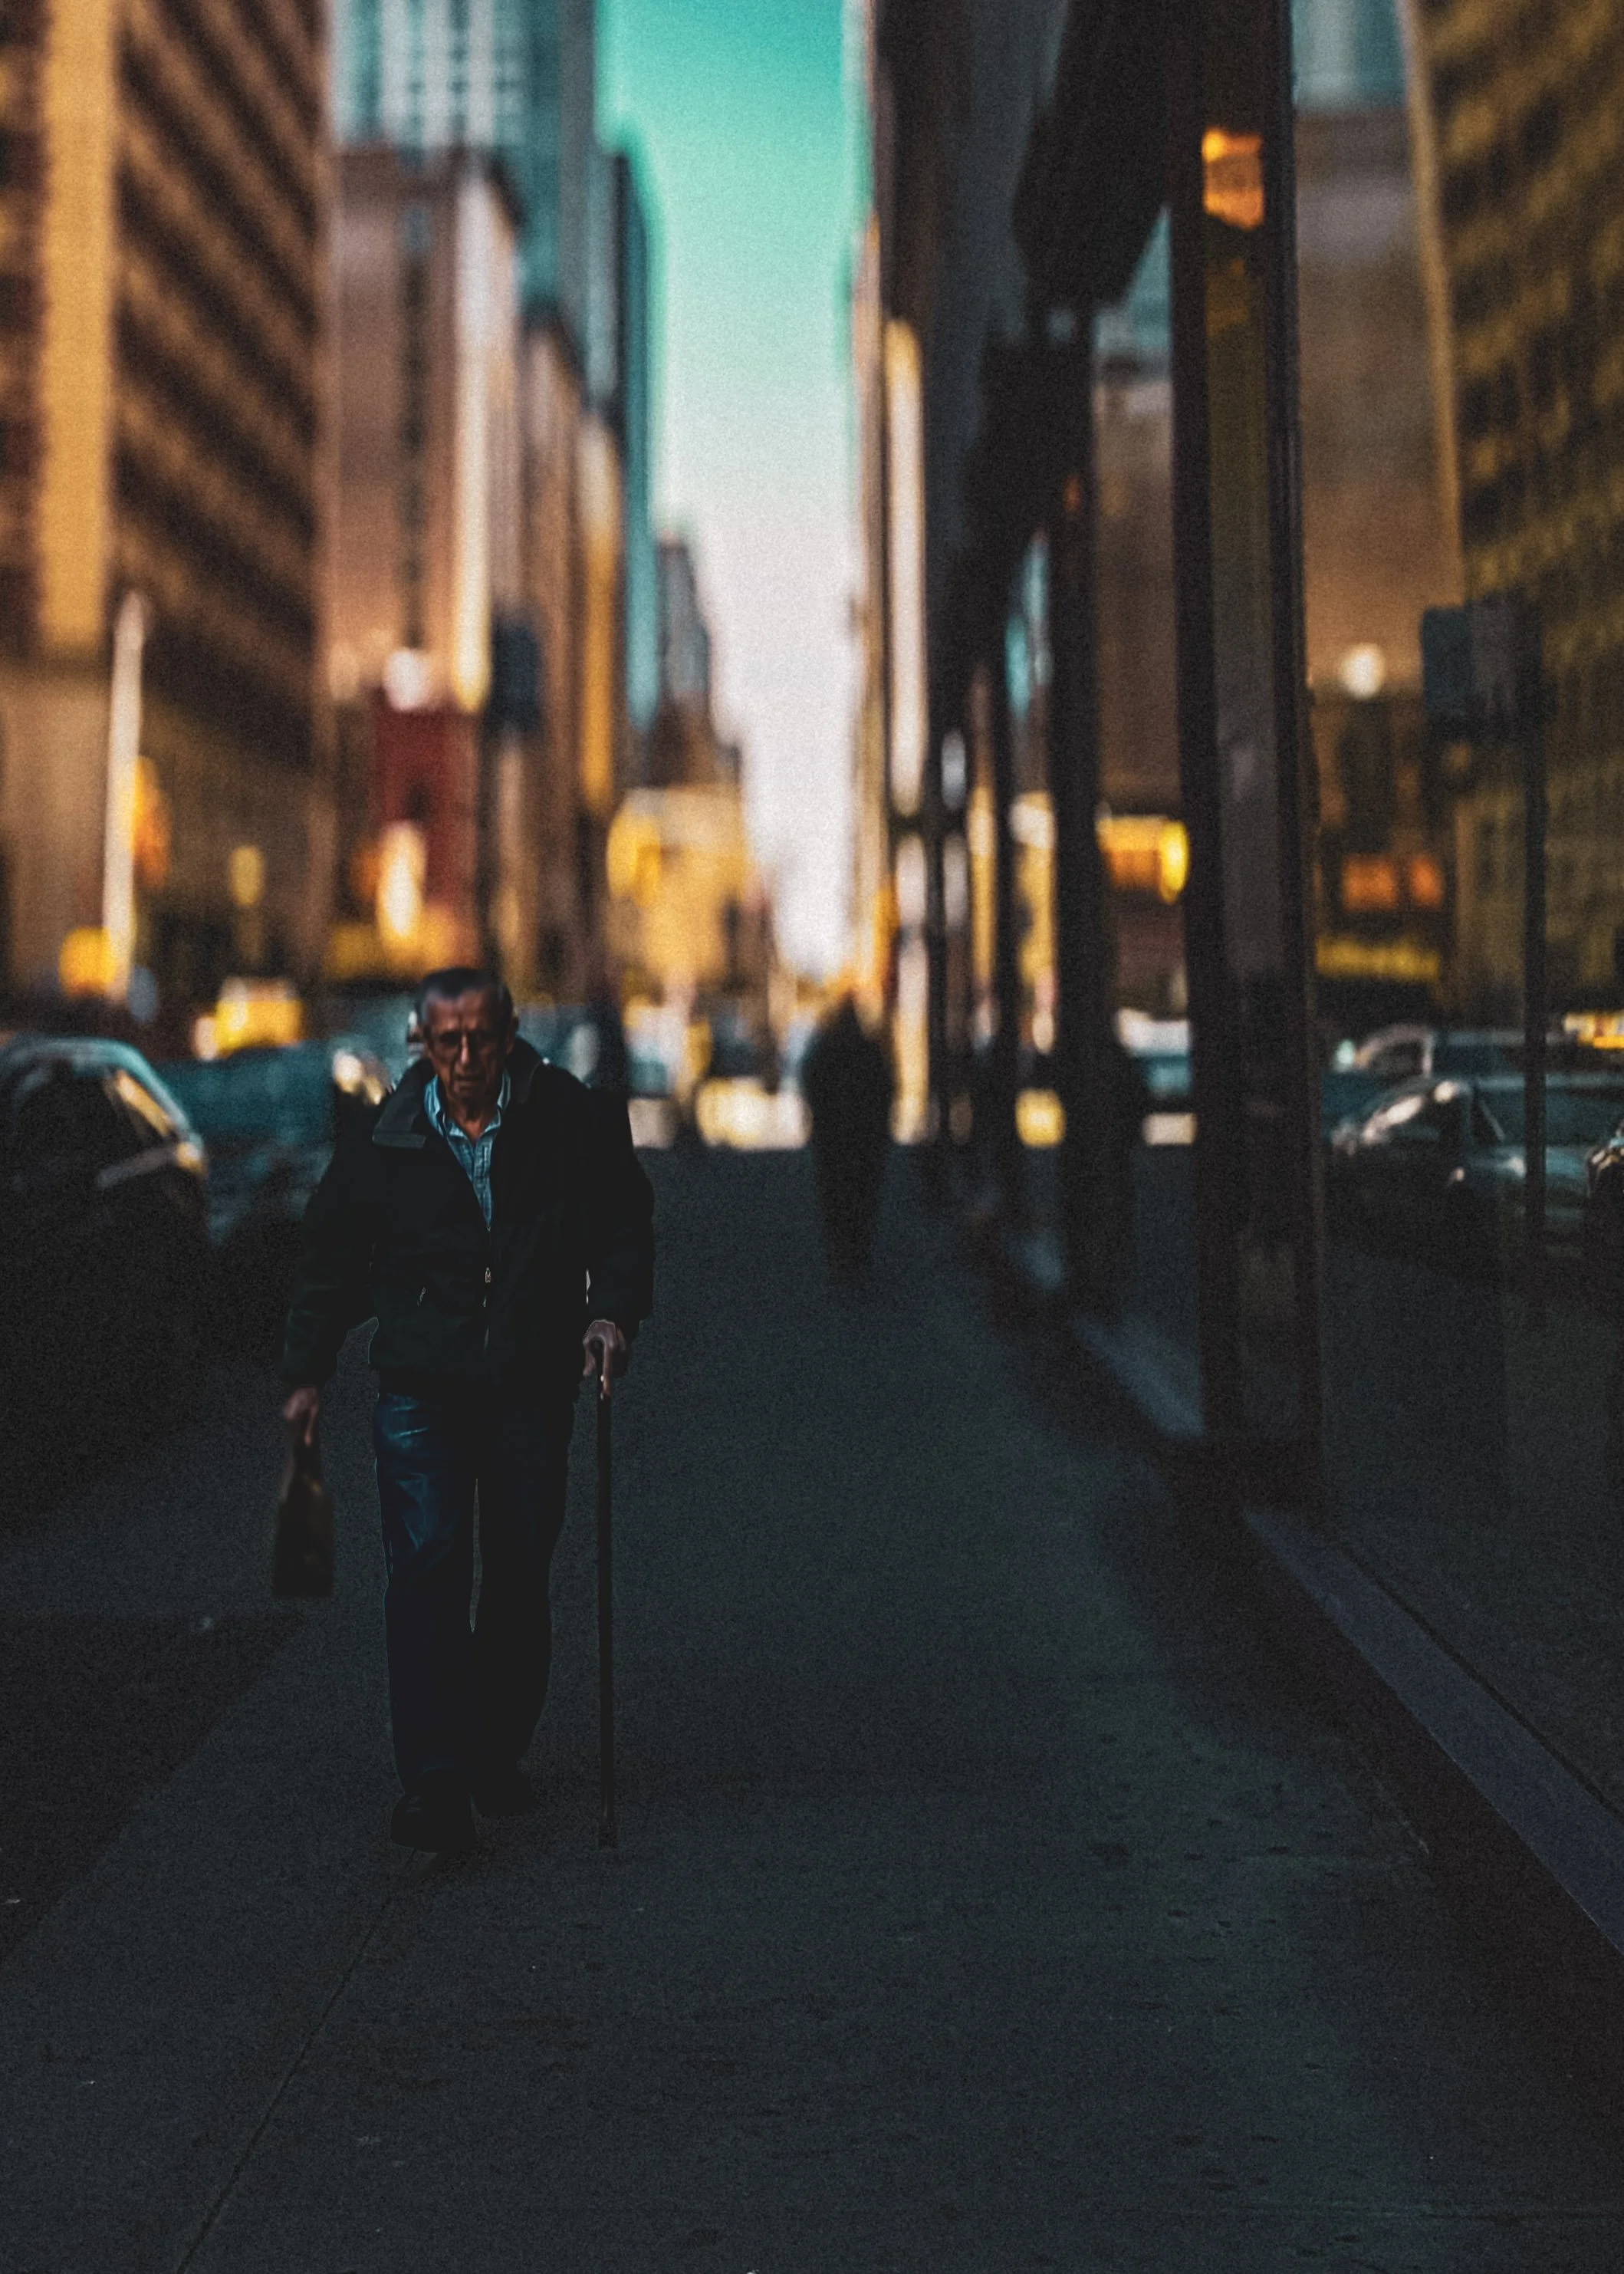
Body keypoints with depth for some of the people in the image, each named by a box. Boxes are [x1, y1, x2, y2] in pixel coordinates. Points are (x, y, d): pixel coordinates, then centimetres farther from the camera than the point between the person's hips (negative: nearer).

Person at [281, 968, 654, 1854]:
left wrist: (614, 1312, -11)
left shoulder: (571, 1123, -3)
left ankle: (498, 1754, 26)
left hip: (534, 1390, 1)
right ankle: (433, 1779, -13)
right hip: (420, 1389, -1)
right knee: (428, 1568, -12)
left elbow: (624, 1221, 5)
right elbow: (331, 1258, 9)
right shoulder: (384, 1140, -1)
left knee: (520, 1579, 8)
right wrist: (306, 1372, 8)